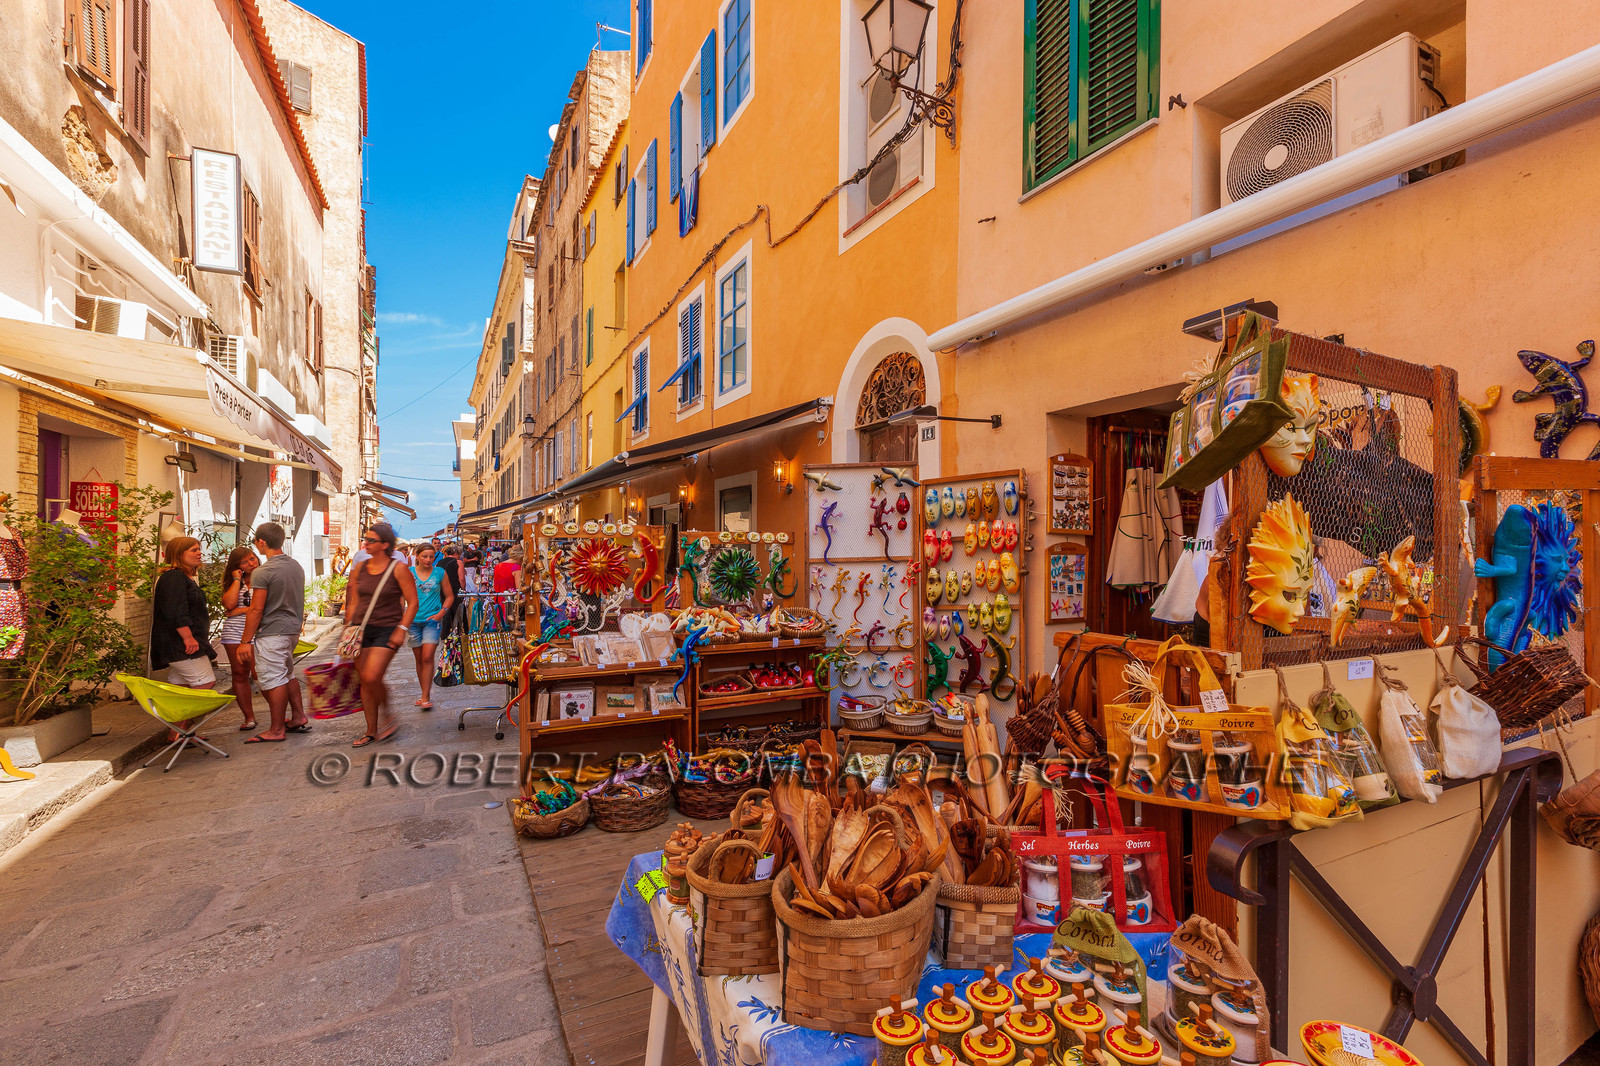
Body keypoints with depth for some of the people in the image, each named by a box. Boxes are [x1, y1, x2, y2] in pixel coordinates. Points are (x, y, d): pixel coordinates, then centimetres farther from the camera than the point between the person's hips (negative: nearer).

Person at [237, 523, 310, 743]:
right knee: (288, 674, 20)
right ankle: (299, 718, 25)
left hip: (271, 632, -8)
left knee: (273, 680, -1)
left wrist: (245, 641, -11)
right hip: (293, 628, 8)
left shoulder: (262, 572, -16)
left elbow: (256, 610, -16)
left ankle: (277, 730, 6)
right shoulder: (296, 566, 8)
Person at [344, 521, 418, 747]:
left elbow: (412, 603, -8)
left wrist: (401, 629, -15)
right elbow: (354, 602, 16)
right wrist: (348, 627, 10)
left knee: (372, 677, -17)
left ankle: (387, 717, 9)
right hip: (361, 629, 6)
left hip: (387, 629, -5)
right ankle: (371, 731, 20)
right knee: (365, 682, 8)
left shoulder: (398, 569, -8)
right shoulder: (360, 568, 8)